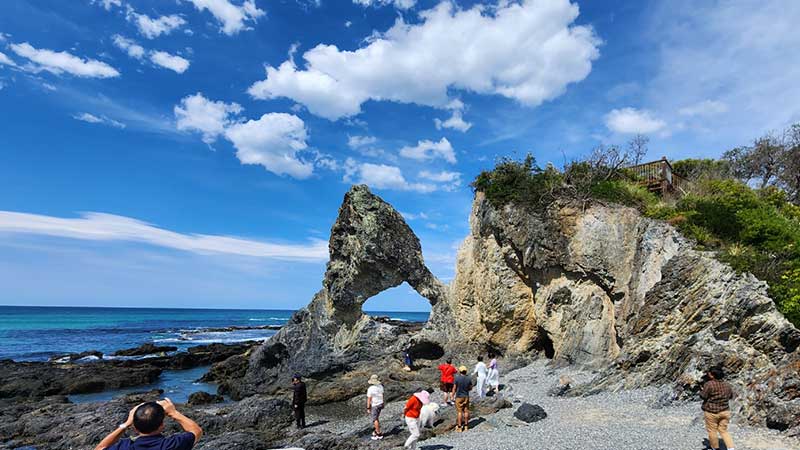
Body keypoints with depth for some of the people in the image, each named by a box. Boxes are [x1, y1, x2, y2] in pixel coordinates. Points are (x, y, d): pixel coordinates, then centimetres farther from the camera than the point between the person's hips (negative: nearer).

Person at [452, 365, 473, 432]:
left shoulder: (457, 378, -15)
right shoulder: (469, 379, -5)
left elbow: (454, 388, -10)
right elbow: (470, 388, 5)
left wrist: (452, 396, 1)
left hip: (459, 397, -3)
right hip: (466, 396, 3)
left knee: (459, 412, 3)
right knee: (466, 411, 12)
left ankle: (459, 427, 7)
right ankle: (466, 426, 20)